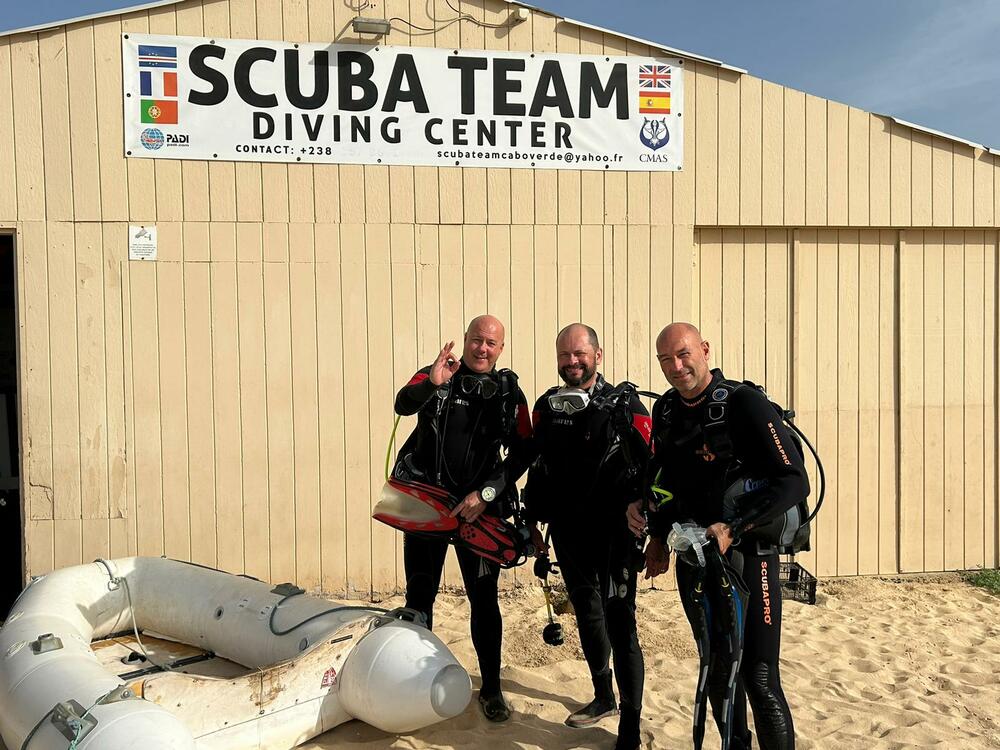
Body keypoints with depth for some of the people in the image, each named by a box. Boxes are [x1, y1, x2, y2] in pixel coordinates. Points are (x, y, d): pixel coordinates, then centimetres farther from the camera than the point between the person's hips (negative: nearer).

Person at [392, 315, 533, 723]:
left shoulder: (510, 393, 1)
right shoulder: (435, 375, 0)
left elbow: (522, 454, -1)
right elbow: (403, 403, -20)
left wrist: (485, 493, -11)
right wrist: (432, 384, -40)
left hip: (479, 508, 0)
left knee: (484, 598, 5)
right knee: (419, 595, 9)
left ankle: (491, 688, 18)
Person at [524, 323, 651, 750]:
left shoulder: (624, 405, -8)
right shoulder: (547, 406, 7)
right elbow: (538, 466, 14)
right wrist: (532, 520, 14)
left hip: (614, 531, -5)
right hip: (567, 532, 6)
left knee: (619, 623, -5)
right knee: (587, 615, 18)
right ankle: (604, 697, 37)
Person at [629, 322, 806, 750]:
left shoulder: (744, 403, -16)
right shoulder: (666, 410, 5)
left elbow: (794, 481, -20)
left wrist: (733, 529, -25)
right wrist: (658, 533, 9)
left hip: (747, 557, -6)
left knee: (758, 679, -6)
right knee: (716, 670, 18)